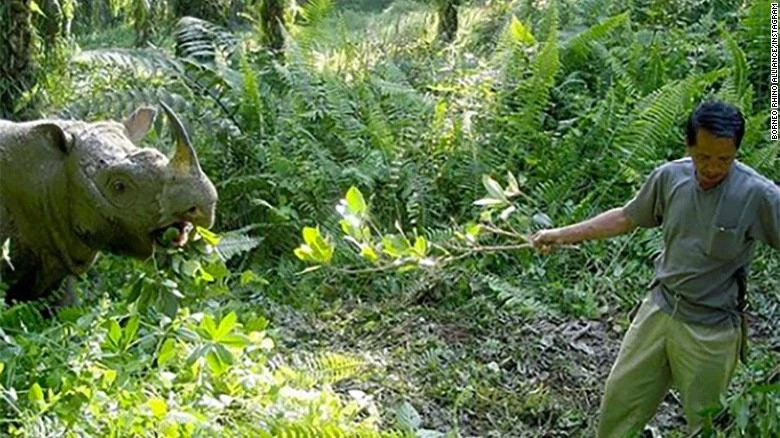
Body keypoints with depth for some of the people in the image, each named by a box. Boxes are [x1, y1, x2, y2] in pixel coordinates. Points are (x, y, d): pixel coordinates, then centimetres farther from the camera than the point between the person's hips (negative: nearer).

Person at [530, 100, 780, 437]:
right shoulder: (669, 177, -7)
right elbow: (626, 218, 8)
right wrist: (562, 235, 9)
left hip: (711, 329, -4)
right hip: (659, 310, 4)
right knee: (620, 397, 16)